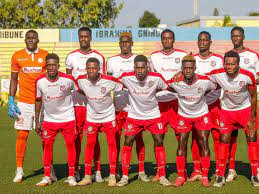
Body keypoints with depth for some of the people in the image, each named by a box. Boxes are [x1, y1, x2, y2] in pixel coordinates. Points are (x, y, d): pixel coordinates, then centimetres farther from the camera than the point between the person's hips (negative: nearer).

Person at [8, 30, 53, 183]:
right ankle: (19, 170, 8)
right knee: (22, 135, 0)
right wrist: (11, 100, 2)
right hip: (24, 102, 0)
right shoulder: (18, 56, 5)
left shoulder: (45, 55, 3)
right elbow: (14, 79, 10)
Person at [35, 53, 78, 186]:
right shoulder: (40, 81, -9)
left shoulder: (68, 79, -16)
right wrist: (37, 122, 4)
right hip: (49, 119, 2)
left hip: (68, 118, -2)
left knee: (70, 145, 0)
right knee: (47, 146, 2)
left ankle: (71, 176, 11)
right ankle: (47, 177, 12)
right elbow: (38, 101, 2)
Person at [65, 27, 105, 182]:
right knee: (76, 137, 2)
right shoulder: (71, 57, 9)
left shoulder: (99, 57, 6)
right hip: (76, 102, 1)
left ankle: (97, 171, 5)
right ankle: (76, 171, 9)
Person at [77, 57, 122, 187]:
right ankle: (87, 176, 7)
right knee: (90, 144, 2)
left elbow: (122, 88, -8)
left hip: (108, 116, -2)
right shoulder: (81, 80, -16)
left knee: (111, 143, -1)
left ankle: (112, 176, 6)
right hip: (92, 116, 2)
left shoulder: (108, 80, -24)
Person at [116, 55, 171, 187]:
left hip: (153, 115, 0)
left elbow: (167, 88, -1)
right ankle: (124, 176, 6)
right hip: (134, 115, 0)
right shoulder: (126, 77, -19)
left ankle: (162, 176, 10)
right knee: (127, 143, -4)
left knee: (159, 143, -1)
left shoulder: (156, 78, -19)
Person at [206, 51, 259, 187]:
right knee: (224, 140, -3)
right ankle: (221, 175, 6)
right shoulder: (217, 74, -22)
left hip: (245, 109, -1)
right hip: (227, 110, 1)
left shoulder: (247, 76, -25)